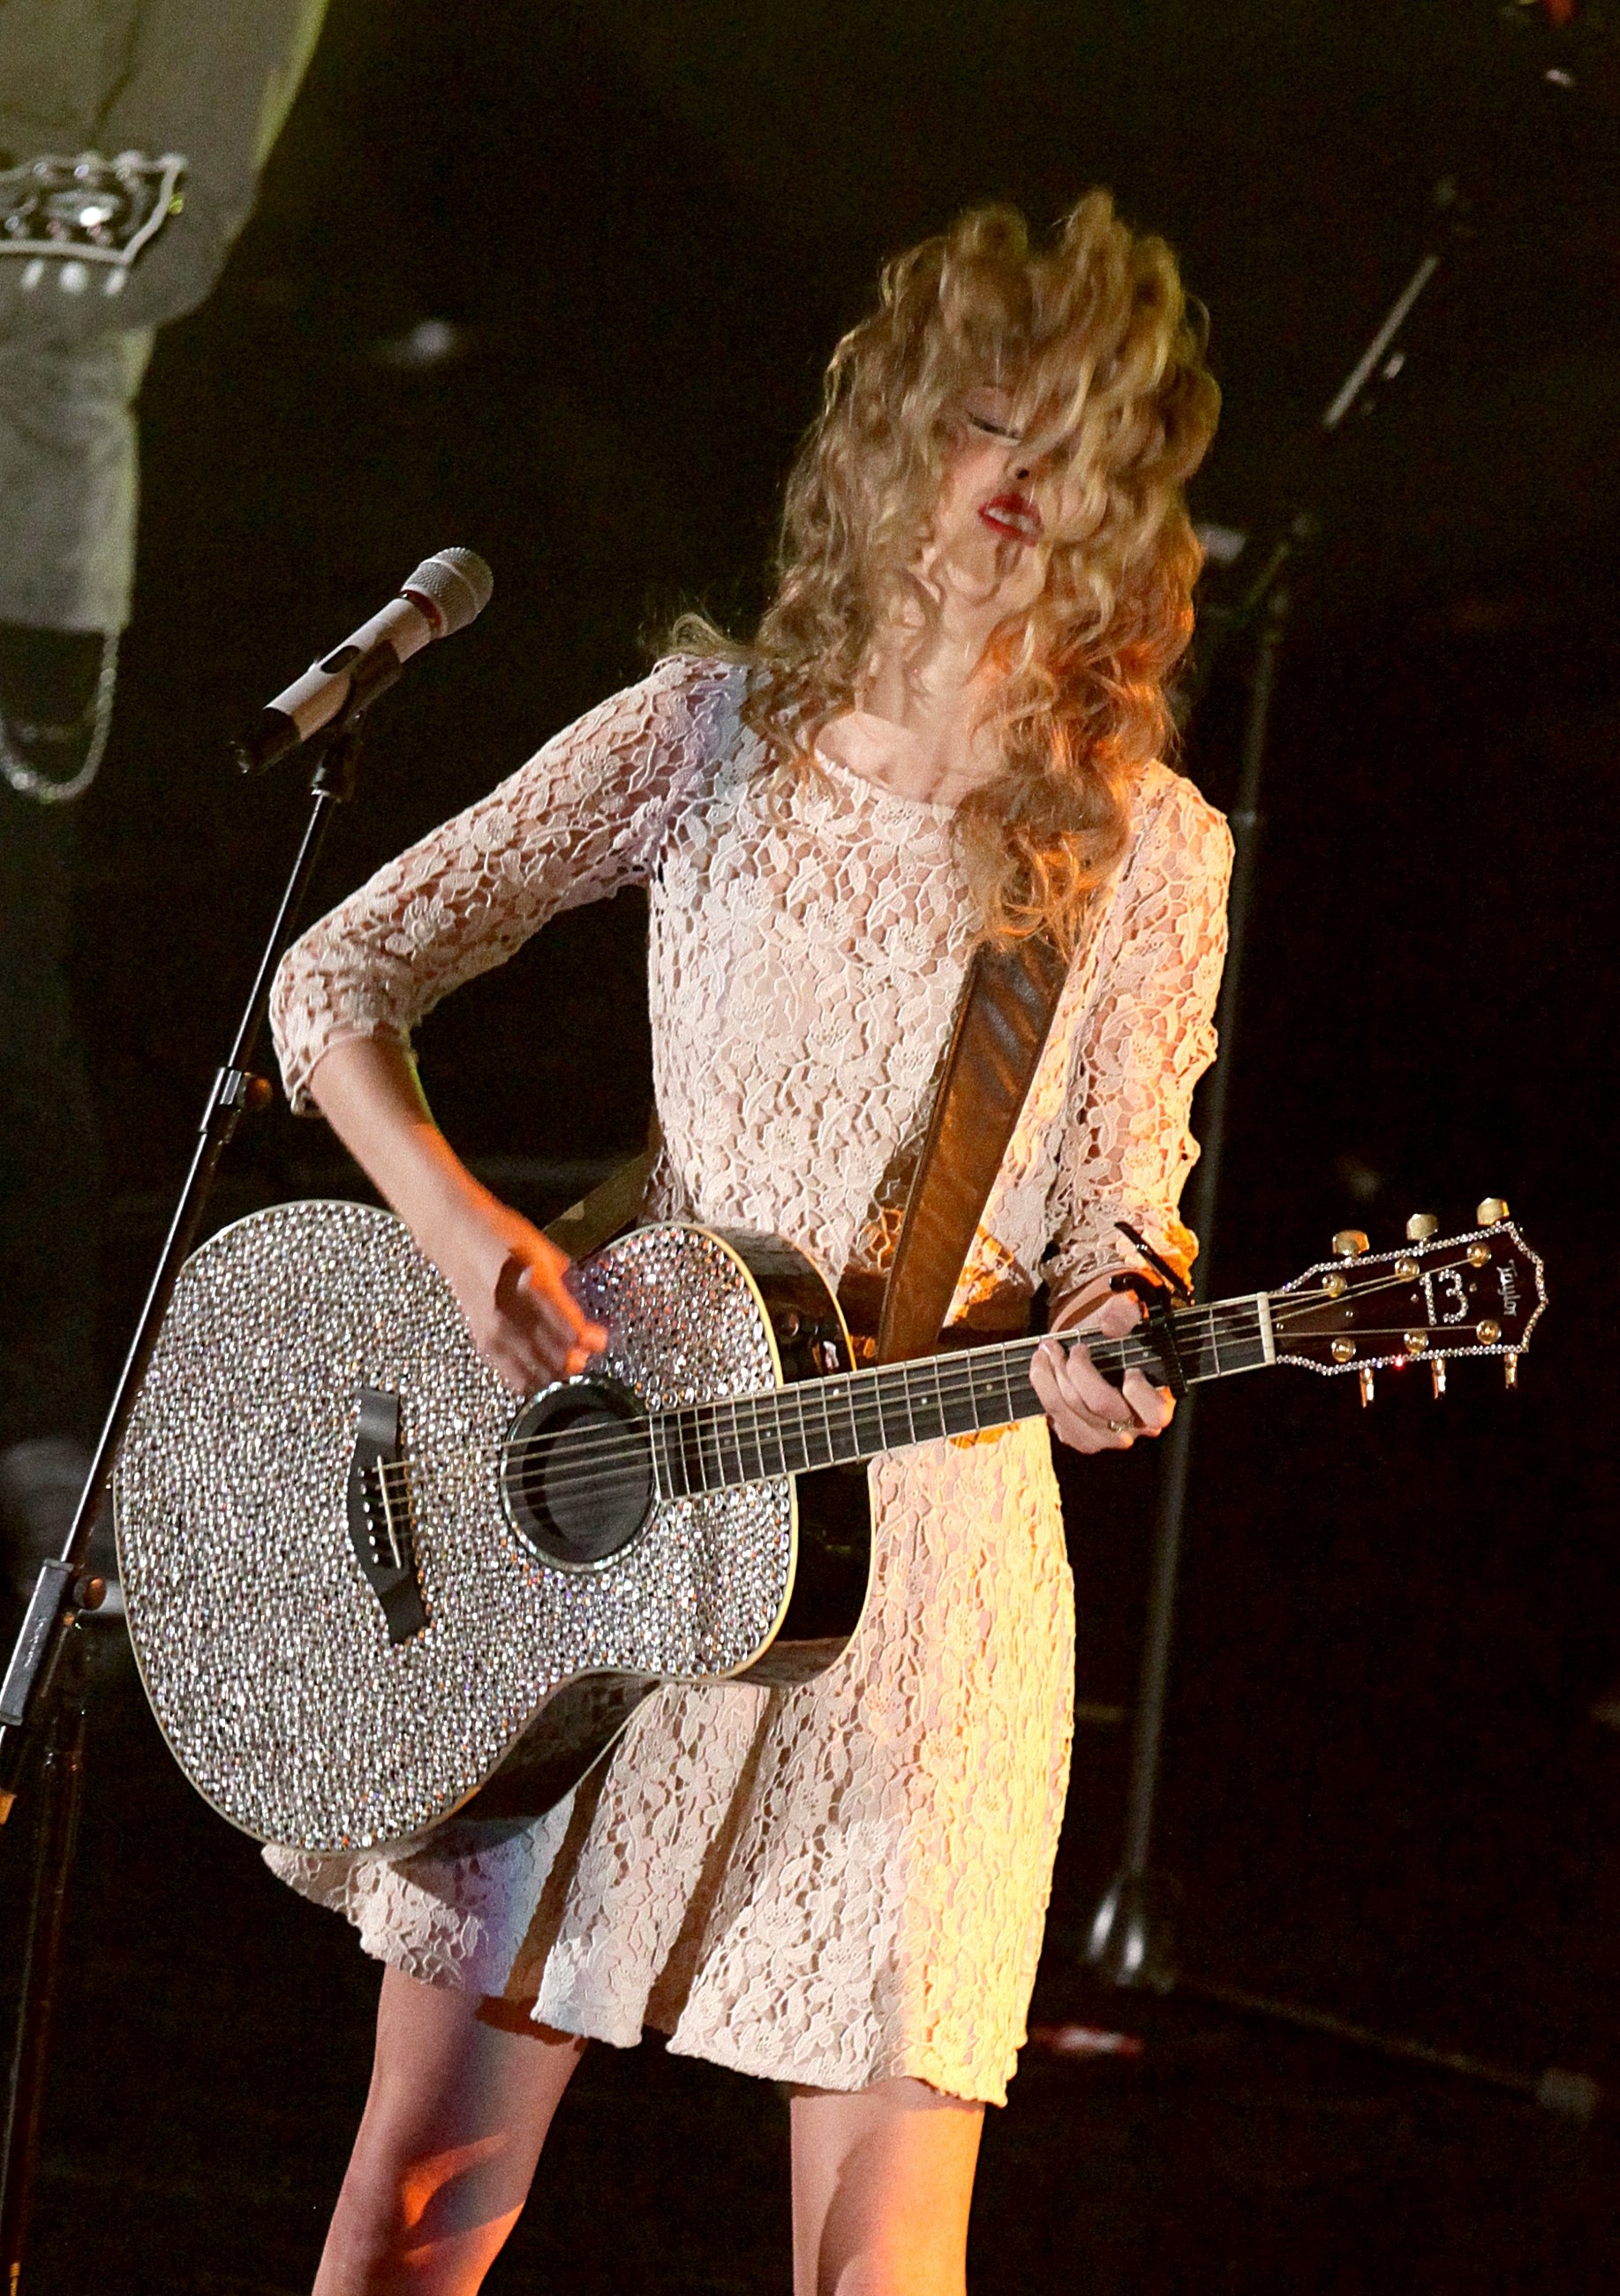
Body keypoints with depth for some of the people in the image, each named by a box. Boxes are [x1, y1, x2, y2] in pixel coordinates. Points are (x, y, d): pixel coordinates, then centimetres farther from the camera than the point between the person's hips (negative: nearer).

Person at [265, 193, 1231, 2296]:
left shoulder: (1147, 849, 0)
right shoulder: (715, 735, 3)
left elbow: (1109, 1222, 4)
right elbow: (340, 977, 5)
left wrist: (1105, 1351, -19)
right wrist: (461, 1228, -10)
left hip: (928, 1550, -1)